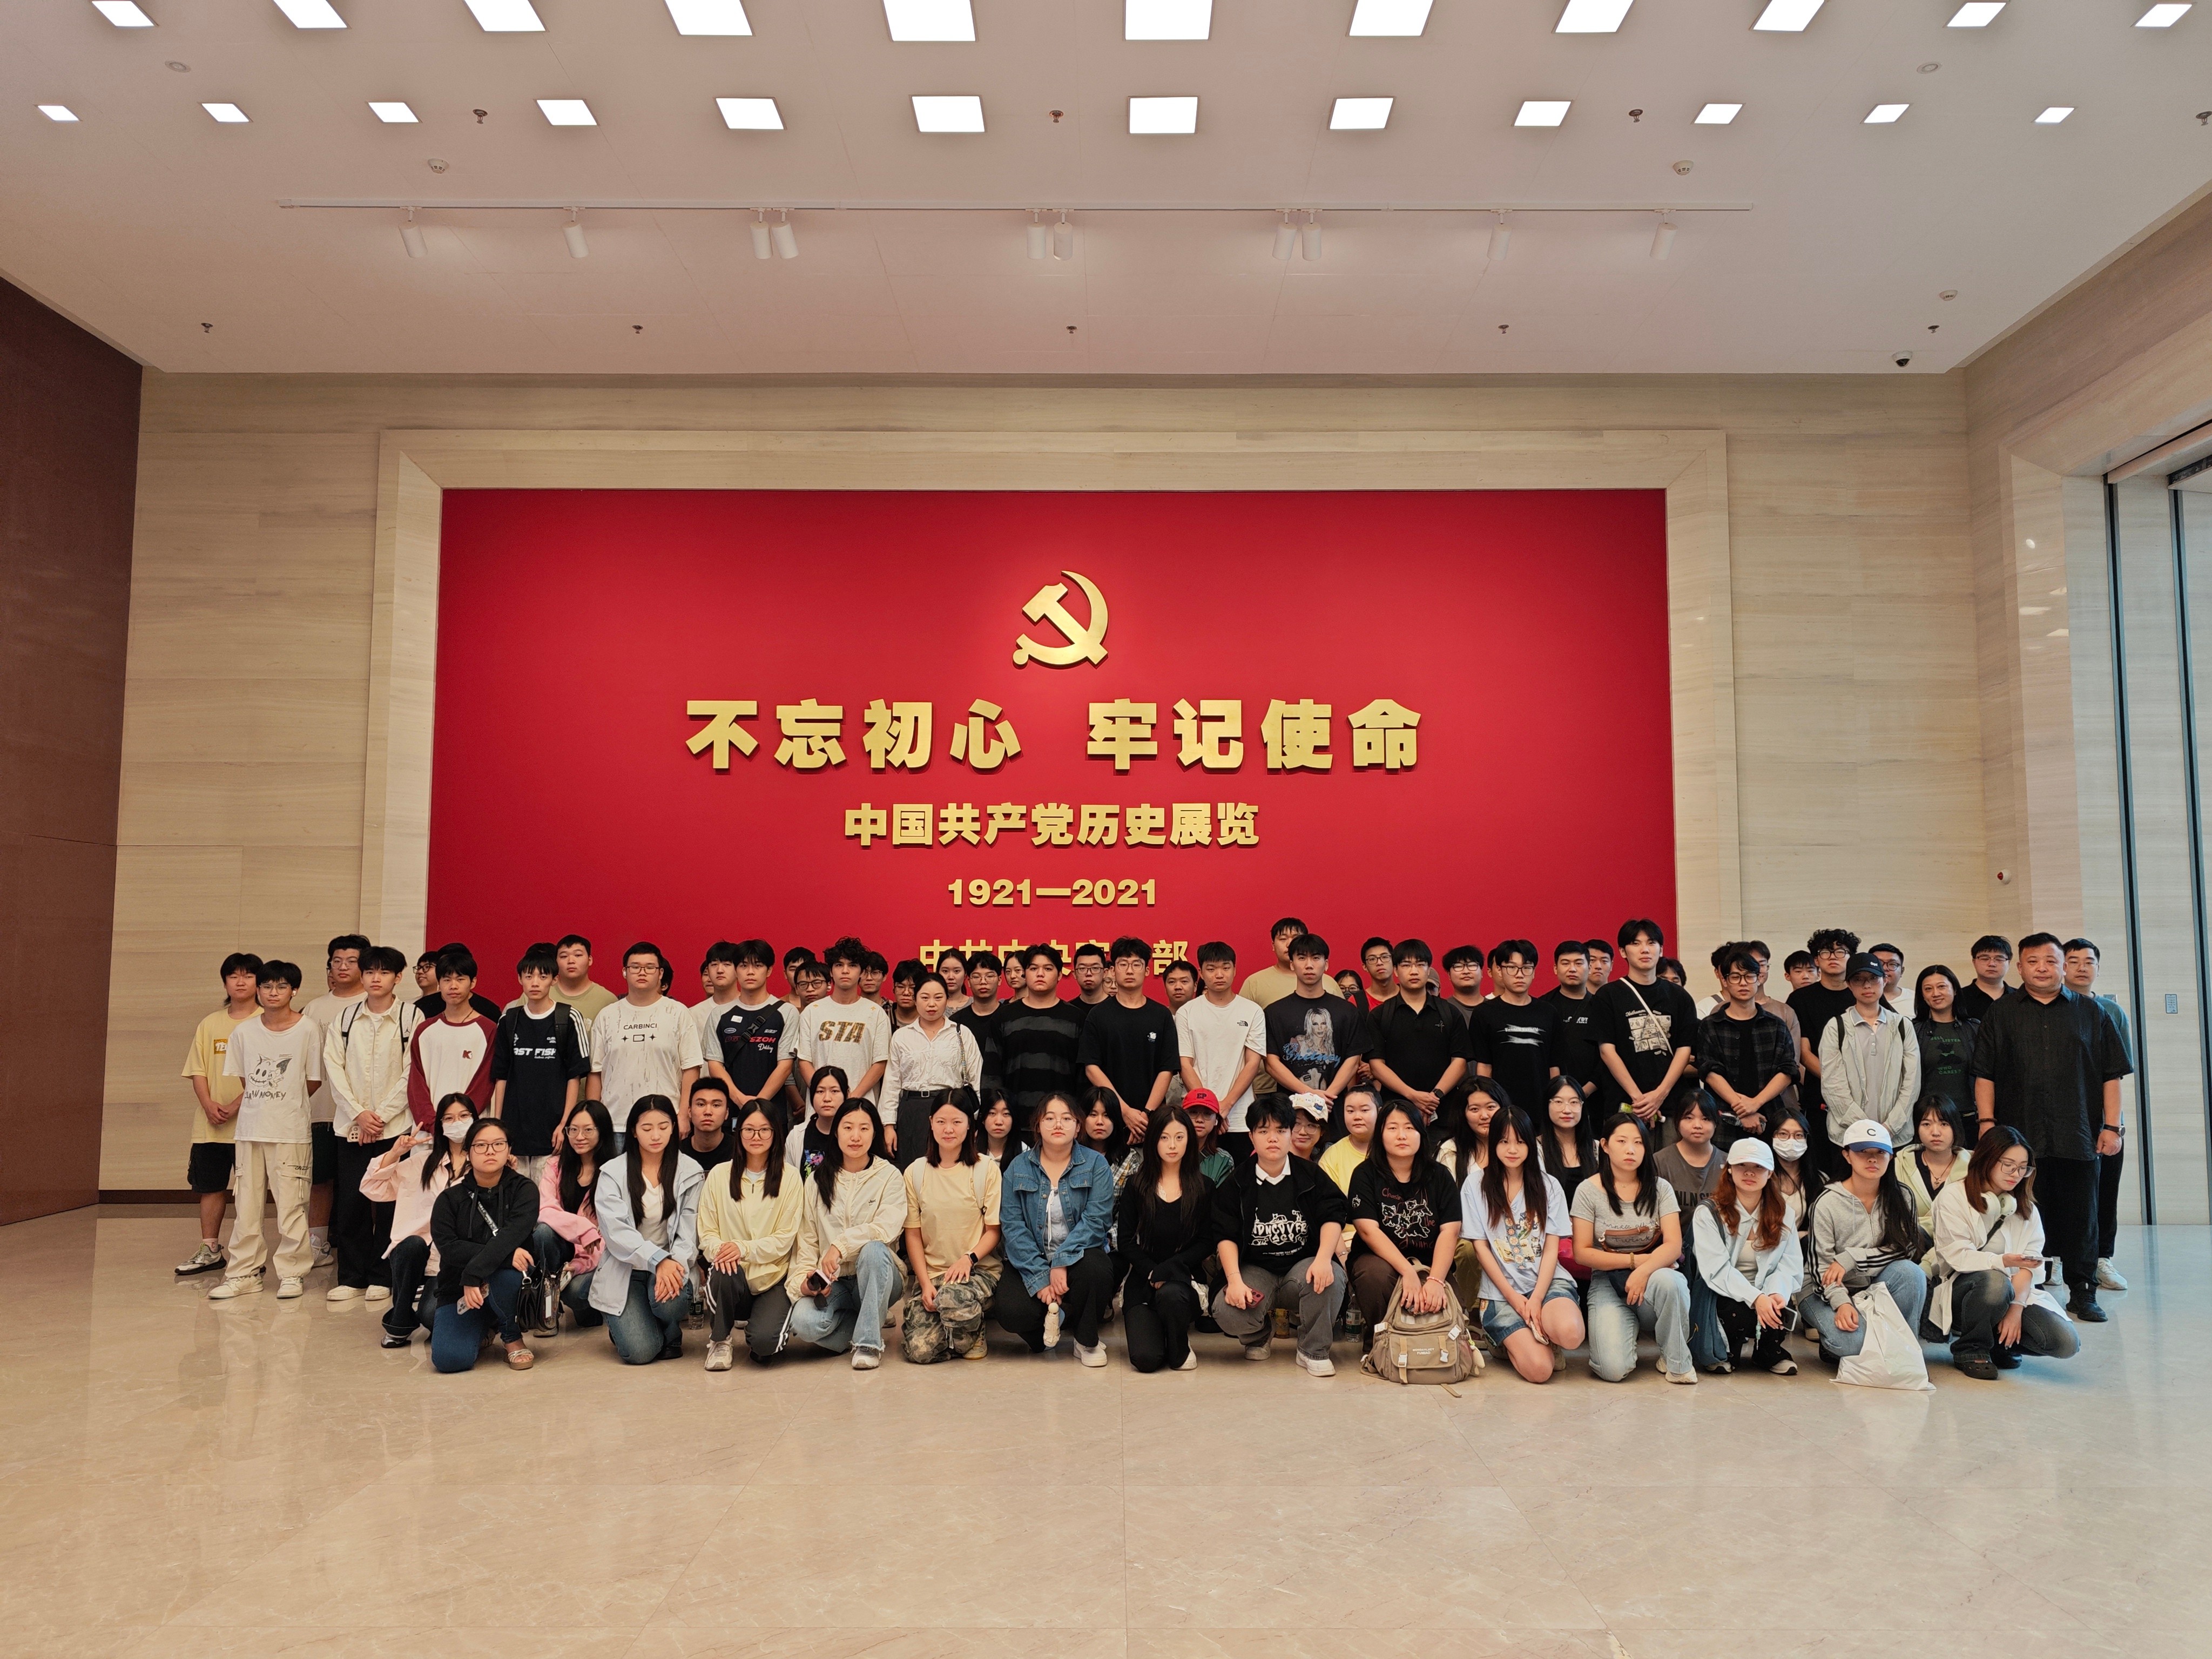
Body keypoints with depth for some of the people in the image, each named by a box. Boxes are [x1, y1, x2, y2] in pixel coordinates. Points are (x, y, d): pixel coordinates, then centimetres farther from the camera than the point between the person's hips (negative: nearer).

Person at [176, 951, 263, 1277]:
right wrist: (208, 1104, -8)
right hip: (210, 1124, 4)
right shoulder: (211, 1024, 12)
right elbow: (198, 1070, 7)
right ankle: (209, 1250, 20)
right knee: (211, 1186, 9)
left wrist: (237, 1105, -15)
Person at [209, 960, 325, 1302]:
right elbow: (243, 1080, 16)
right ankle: (243, 1273, 16)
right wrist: (252, 1103, 8)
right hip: (250, 1129, 4)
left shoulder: (308, 1029, -3)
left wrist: (284, 1105, 7)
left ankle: (292, 1273, 9)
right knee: (246, 1203, 7)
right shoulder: (244, 1031, 7)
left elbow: (314, 1081, 3)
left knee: (290, 1204, 0)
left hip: (291, 1131, -3)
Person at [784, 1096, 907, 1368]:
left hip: (876, 1277, -2)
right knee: (803, 1322, -29)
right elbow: (806, 1239, 7)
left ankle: (868, 1342, -21)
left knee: (874, 1249, -36)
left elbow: (888, 1227, -16)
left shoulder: (888, 1176, 0)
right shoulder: (818, 1180, 8)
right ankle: (874, 1319, 0)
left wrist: (841, 1245, -25)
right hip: (832, 1282, 2)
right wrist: (803, 1280, -9)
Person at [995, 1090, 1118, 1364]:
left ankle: (1087, 1341, -6)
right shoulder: (1019, 1168, 4)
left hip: (1077, 1258, 0)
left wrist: (1062, 1264, -24)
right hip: (1032, 1263, 0)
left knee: (1095, 1268, -35)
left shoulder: (1096, 1166, 1)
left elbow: (1095, 1220, -10)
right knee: (1009, 1310, -28)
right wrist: (1040, 1277, -17)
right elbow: (1012, 1225, -5)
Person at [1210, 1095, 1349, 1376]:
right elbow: (1225, 1236, -3)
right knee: (1227, 1313, -28)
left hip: (1303, 1265, 0)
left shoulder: (1311, 1176, 4)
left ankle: (1313, 1351, -8)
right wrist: (1235, 1280, -19)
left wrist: (1323, 1259, -26)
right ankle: (1260, 1332, 13)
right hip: (1255, 1270, 0)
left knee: (1330, 1280, -35)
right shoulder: (1237, 1183, 2)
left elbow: (1333, 1216, -7)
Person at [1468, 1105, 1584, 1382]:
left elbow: (1552, 1247, 3)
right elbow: (1481, 1247, 1)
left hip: (1547, 1281, 2)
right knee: (1539, 1370, -23)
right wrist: (1514, 1298, -8)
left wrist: (1536, 1299, -10)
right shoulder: (1475, 1189, 3)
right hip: (1501, 1291, -1)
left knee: (1570, 1334, -34)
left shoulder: (1548, 1186, 9)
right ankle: (1512, 1343, 11)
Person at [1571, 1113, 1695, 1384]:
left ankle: (1676, 1360, -12)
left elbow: (1674, 1245, -8)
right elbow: (1582, 1253, -3)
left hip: (1652, 1276, 2)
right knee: (1614, 1370, -25)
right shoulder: (1588, 1191, -2)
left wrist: (1644, 1270, -27)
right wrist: (1634, 1260, -12)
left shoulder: (1659, 1189, 3)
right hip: (1608, 1282, -1)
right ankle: (1629, 1328, 11)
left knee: (1666, 1281, -38)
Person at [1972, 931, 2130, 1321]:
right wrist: (1987, 1121, -3)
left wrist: (2112, 1125, 1)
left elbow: (2111, 1073, 8)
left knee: (2080, 1217, 4)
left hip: (2078, 1138, 1)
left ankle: (2082, 1293, 14)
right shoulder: (2001, 1014, 9)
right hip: (2019, 1138, 0)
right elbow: (1985, 1073, 7)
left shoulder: (2091, 1011, 10)